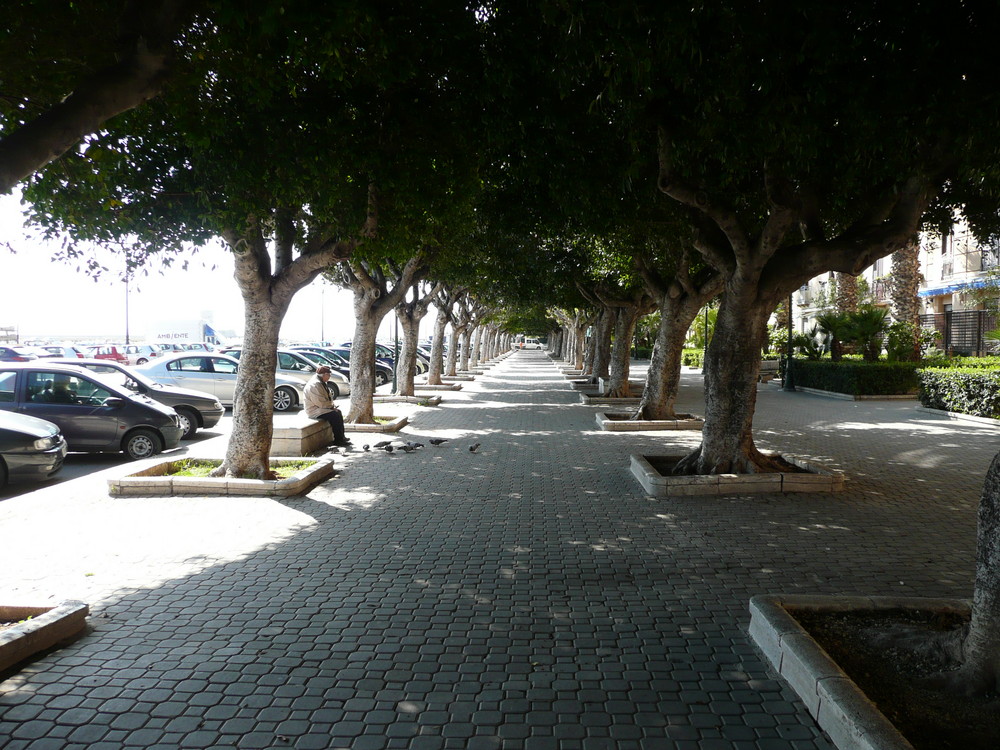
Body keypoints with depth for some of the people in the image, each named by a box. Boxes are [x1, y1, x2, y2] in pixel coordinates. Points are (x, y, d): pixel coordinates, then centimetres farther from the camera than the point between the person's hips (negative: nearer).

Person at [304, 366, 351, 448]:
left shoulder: (321, 382, 12)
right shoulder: (314, 385, -23)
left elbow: (327, 397, 21)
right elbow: (321, 403, -26)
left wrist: (333, 405, 4)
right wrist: (331, 405, -12)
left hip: (320, 407, 11)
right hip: (314, 411, -11)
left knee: (338, 412, 6)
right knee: (335, 415, -21)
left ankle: (342, 436, 10)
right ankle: (338, 440, -14)